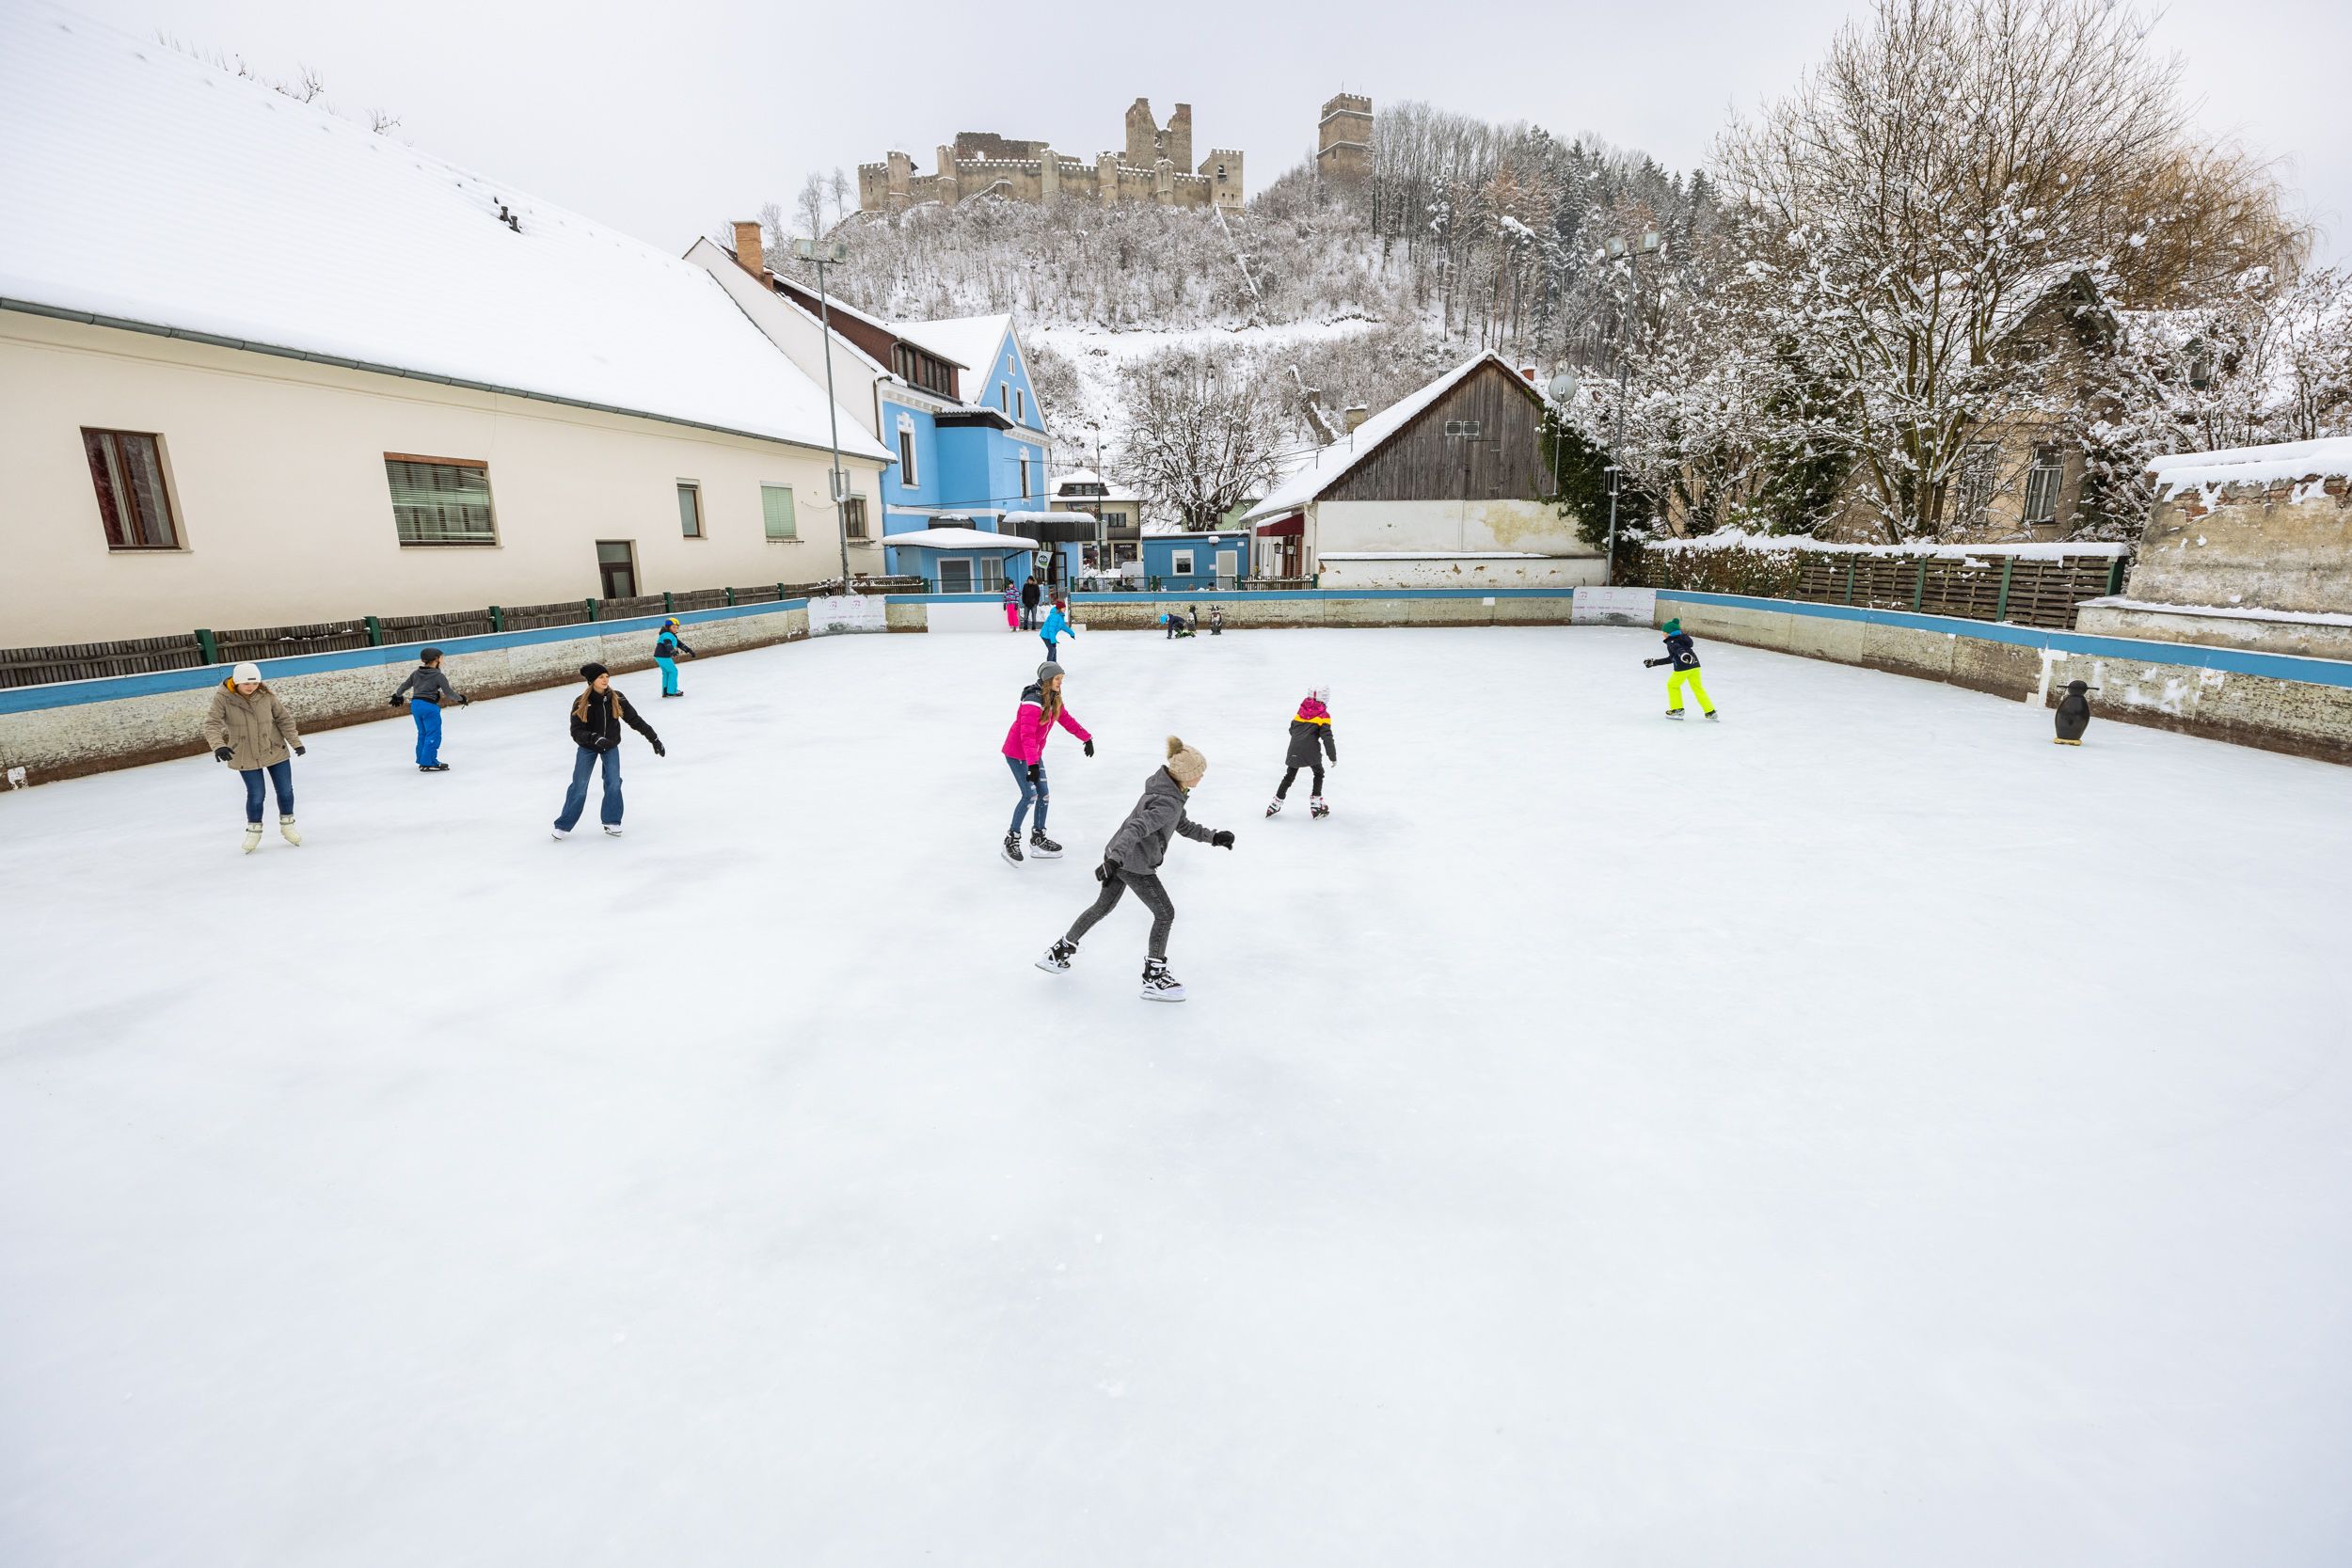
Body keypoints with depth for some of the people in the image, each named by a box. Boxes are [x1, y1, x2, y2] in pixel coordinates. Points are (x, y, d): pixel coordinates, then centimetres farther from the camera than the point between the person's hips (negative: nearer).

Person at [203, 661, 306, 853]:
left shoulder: (266, 695, -11)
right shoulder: (222, 698, -16)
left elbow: (283, 718, -2)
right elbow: (212, 723, -21)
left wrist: (296, 742, 0)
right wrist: (218, 745, -37)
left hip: (275, 751, 2)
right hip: (246, 757, -2)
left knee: (285, 790, 9)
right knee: (255, 795, 3)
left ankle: (287, 825, 30)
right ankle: (253, 830, 26)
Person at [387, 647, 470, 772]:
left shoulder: (417, 673, 10)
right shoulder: (438, 676, -10)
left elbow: (405, 685, 20)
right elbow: (449, 692, -10)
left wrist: (397, 696, 37)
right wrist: (461, 698, 8)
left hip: (415, 704, 8)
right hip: (429, 706, -8)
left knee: (423, 733, 20)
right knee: (433, 735, -2)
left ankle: (422, 761, 28)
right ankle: (428, 763, -4)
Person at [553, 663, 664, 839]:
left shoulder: (616, 698, -14)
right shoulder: (581, 703, -20)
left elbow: (635, 720, -8)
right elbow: (576, 732, -22)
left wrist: (654, 738, -8)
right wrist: (595, 738, -40)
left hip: (611, 747, 2)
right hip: (587, 748, -2)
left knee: (614, 783, -7)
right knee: (579, 787, 1)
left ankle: (611, 822, 10)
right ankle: (563, 825, 15)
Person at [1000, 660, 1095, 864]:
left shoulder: (1054, 699, 3)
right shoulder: (1033, 702, -26)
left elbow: (1066, 720, 17)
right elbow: (1027, 734, -33)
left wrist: (1086, 738, 17)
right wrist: (1032, 763, -40)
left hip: (1035, 754, 9)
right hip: (1017, 754, -9)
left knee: (1044, 795, 8)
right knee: (1030, 795, -13)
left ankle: (1038, 839, 22)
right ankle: (1012, 840, 0)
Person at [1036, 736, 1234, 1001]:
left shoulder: (1170, 790, 5)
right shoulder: (1167, 803, -26)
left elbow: (1183, 825, 19)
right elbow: (1137, 829, -37)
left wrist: (1213, 837, 17)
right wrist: (1113, 860, -45)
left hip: (1121, 857, 10)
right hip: (1134, 865, -10)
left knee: (1103, 906, 24)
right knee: (1164, 914, 3)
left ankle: (1060, 952, 35)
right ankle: (1154, 977, 15)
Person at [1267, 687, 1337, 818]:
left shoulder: (1301, 710, 15)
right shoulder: (1323, 715, -1)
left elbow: (1292, 729, 22)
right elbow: (1327, 737, -7)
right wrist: (1333, 757, -2)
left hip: (1294, 749, 5)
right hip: (1310, 750, -5)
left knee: (1289, 776, 17)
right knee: (1319, 773, 16)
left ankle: (1276, 803, 19)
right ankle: (1316, 804, 10)